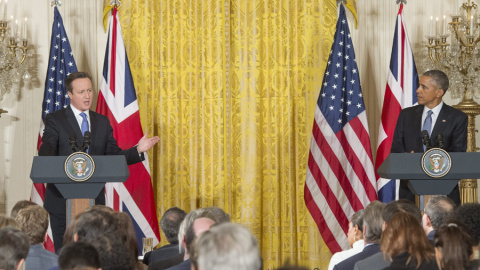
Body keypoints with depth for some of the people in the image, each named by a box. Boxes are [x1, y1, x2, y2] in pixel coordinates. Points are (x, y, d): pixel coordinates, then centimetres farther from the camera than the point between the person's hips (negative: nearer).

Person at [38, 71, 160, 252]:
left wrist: (138, 150, -7)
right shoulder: (55, 120, 0)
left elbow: (114, 156, 11)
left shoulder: (102, 122, 13)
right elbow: (47, 149, -15)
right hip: (63, 201, -4)